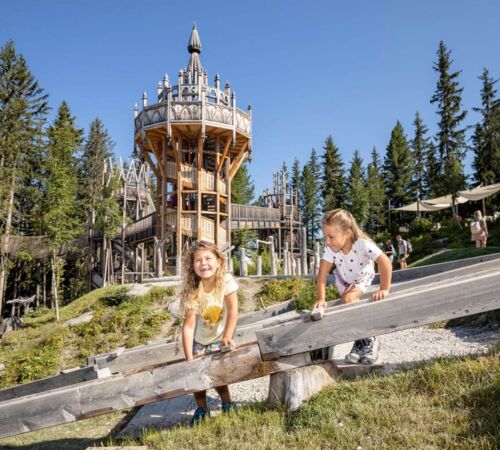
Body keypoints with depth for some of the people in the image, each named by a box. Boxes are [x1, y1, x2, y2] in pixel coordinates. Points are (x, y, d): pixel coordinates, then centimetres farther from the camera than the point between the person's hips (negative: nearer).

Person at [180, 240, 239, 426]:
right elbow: (188, 325, -28)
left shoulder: (226, 281, -29)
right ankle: (201, 409, 25)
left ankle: (227, 405, 21)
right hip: (198, 338, 1)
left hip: (218, 336, -1)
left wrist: (227, 337, -20)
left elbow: (233, 311, -20)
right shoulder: (192, 290, -28)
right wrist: (189, 359, -29)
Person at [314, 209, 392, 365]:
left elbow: (385, 263, -44)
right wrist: (321, 298, -42)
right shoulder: (330, 248, -32)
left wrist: (384, 289, -47)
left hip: (363, 278, -4)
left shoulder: (363, 244, -41)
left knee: (349, 300, -21)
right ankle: (361, 342, 14)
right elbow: (322, 274, -32)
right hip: (344, 279, 4)